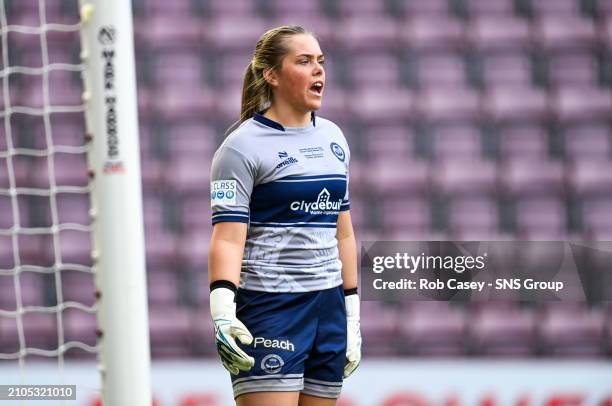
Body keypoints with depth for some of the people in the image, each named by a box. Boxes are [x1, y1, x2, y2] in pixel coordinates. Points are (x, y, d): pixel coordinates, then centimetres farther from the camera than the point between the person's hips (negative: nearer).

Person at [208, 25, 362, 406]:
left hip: (327, 305, 7)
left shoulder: (333, 138, 15)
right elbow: (228, 238, -14)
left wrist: (352, 313, 19)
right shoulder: (243, 146, -6)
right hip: (268, 309, -7)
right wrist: (222, 313, -27)